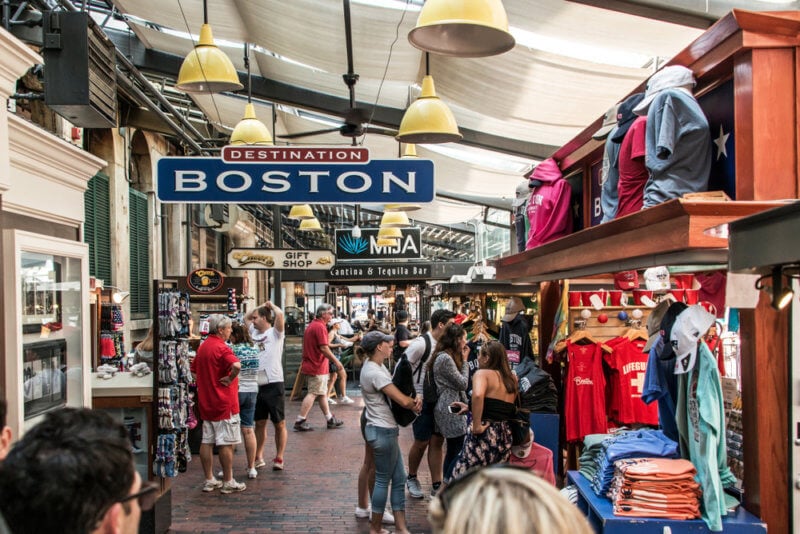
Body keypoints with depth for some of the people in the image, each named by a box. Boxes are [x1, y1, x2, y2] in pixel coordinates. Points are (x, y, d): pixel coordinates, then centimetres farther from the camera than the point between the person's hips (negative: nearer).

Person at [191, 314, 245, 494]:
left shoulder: (202, 346, 11)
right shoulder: (221, 347, -17)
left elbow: (194, 370, 23)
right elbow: (236, 365, -36)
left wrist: (204, 382, 14)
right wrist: (230, 379, -20)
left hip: (205, 402, 9)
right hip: (224, 403, -9)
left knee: (207, 442, 11)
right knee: (226, 443, -1)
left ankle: (209, 480, 18)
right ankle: (228, 482, 5)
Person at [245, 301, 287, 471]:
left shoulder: (275, 333, -4)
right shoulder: (255, 332, 15)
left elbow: (280, 314, -21)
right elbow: (246, 317, 29)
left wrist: (271, 306, -1)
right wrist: (261, 306, 18)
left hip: (273, 384, -7)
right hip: (257, 385, 7)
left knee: (279, 424, 4)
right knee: (259, 423, 13)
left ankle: (279, 459, 11)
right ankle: (258, 458, 21)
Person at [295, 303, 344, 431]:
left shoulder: (312, 325, 14)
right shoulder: (320, 326, -17)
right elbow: (324, 348, -22)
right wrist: (336, 361, -15)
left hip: (312, 363, 10)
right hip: (317, 366, -10)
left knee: (322, 393, 15)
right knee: (313, 393, -6)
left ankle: (330, 419, 23)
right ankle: (300, 422, -4)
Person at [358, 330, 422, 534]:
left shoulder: (376, 366, 9)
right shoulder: (374, 372, -22)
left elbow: (397, 393, 10)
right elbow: (403, 400, -21)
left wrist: (414, 399, -9)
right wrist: (417, 404, 0)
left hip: (385, 429, 10)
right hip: (383, 431, -10)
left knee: (399, 479, 12)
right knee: (383, 480, 3)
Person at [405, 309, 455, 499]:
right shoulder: (421, 344, -18)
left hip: (439, 399, 7)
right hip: (422, 400, -7)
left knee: (437, 441, 9)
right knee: (422, 442, 4)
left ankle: (436, 486, 17)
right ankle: (412, 479, 28)